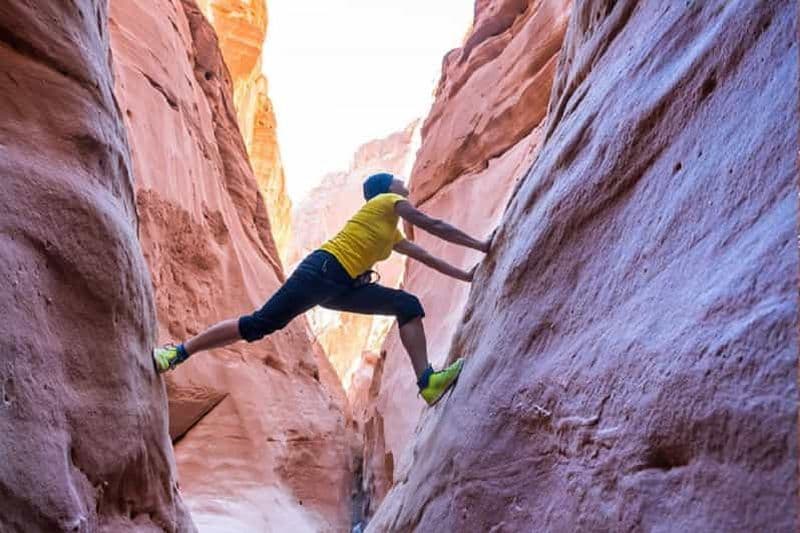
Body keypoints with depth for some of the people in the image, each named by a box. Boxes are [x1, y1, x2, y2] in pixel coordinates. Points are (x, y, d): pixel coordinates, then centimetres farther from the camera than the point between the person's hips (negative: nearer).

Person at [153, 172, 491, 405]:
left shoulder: (393, 235, 29)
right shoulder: (390, 202, 6)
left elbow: (424, 257, 36)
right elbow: (436, 227, 5)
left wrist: (465, 275, 36)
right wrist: (480, 245, 12)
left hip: (345, 286, 9)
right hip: (322, 270, -9)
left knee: (409, 306, -2)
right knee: (260, 324, -15)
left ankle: (427, 381, -12)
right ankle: (179, 352, -6)